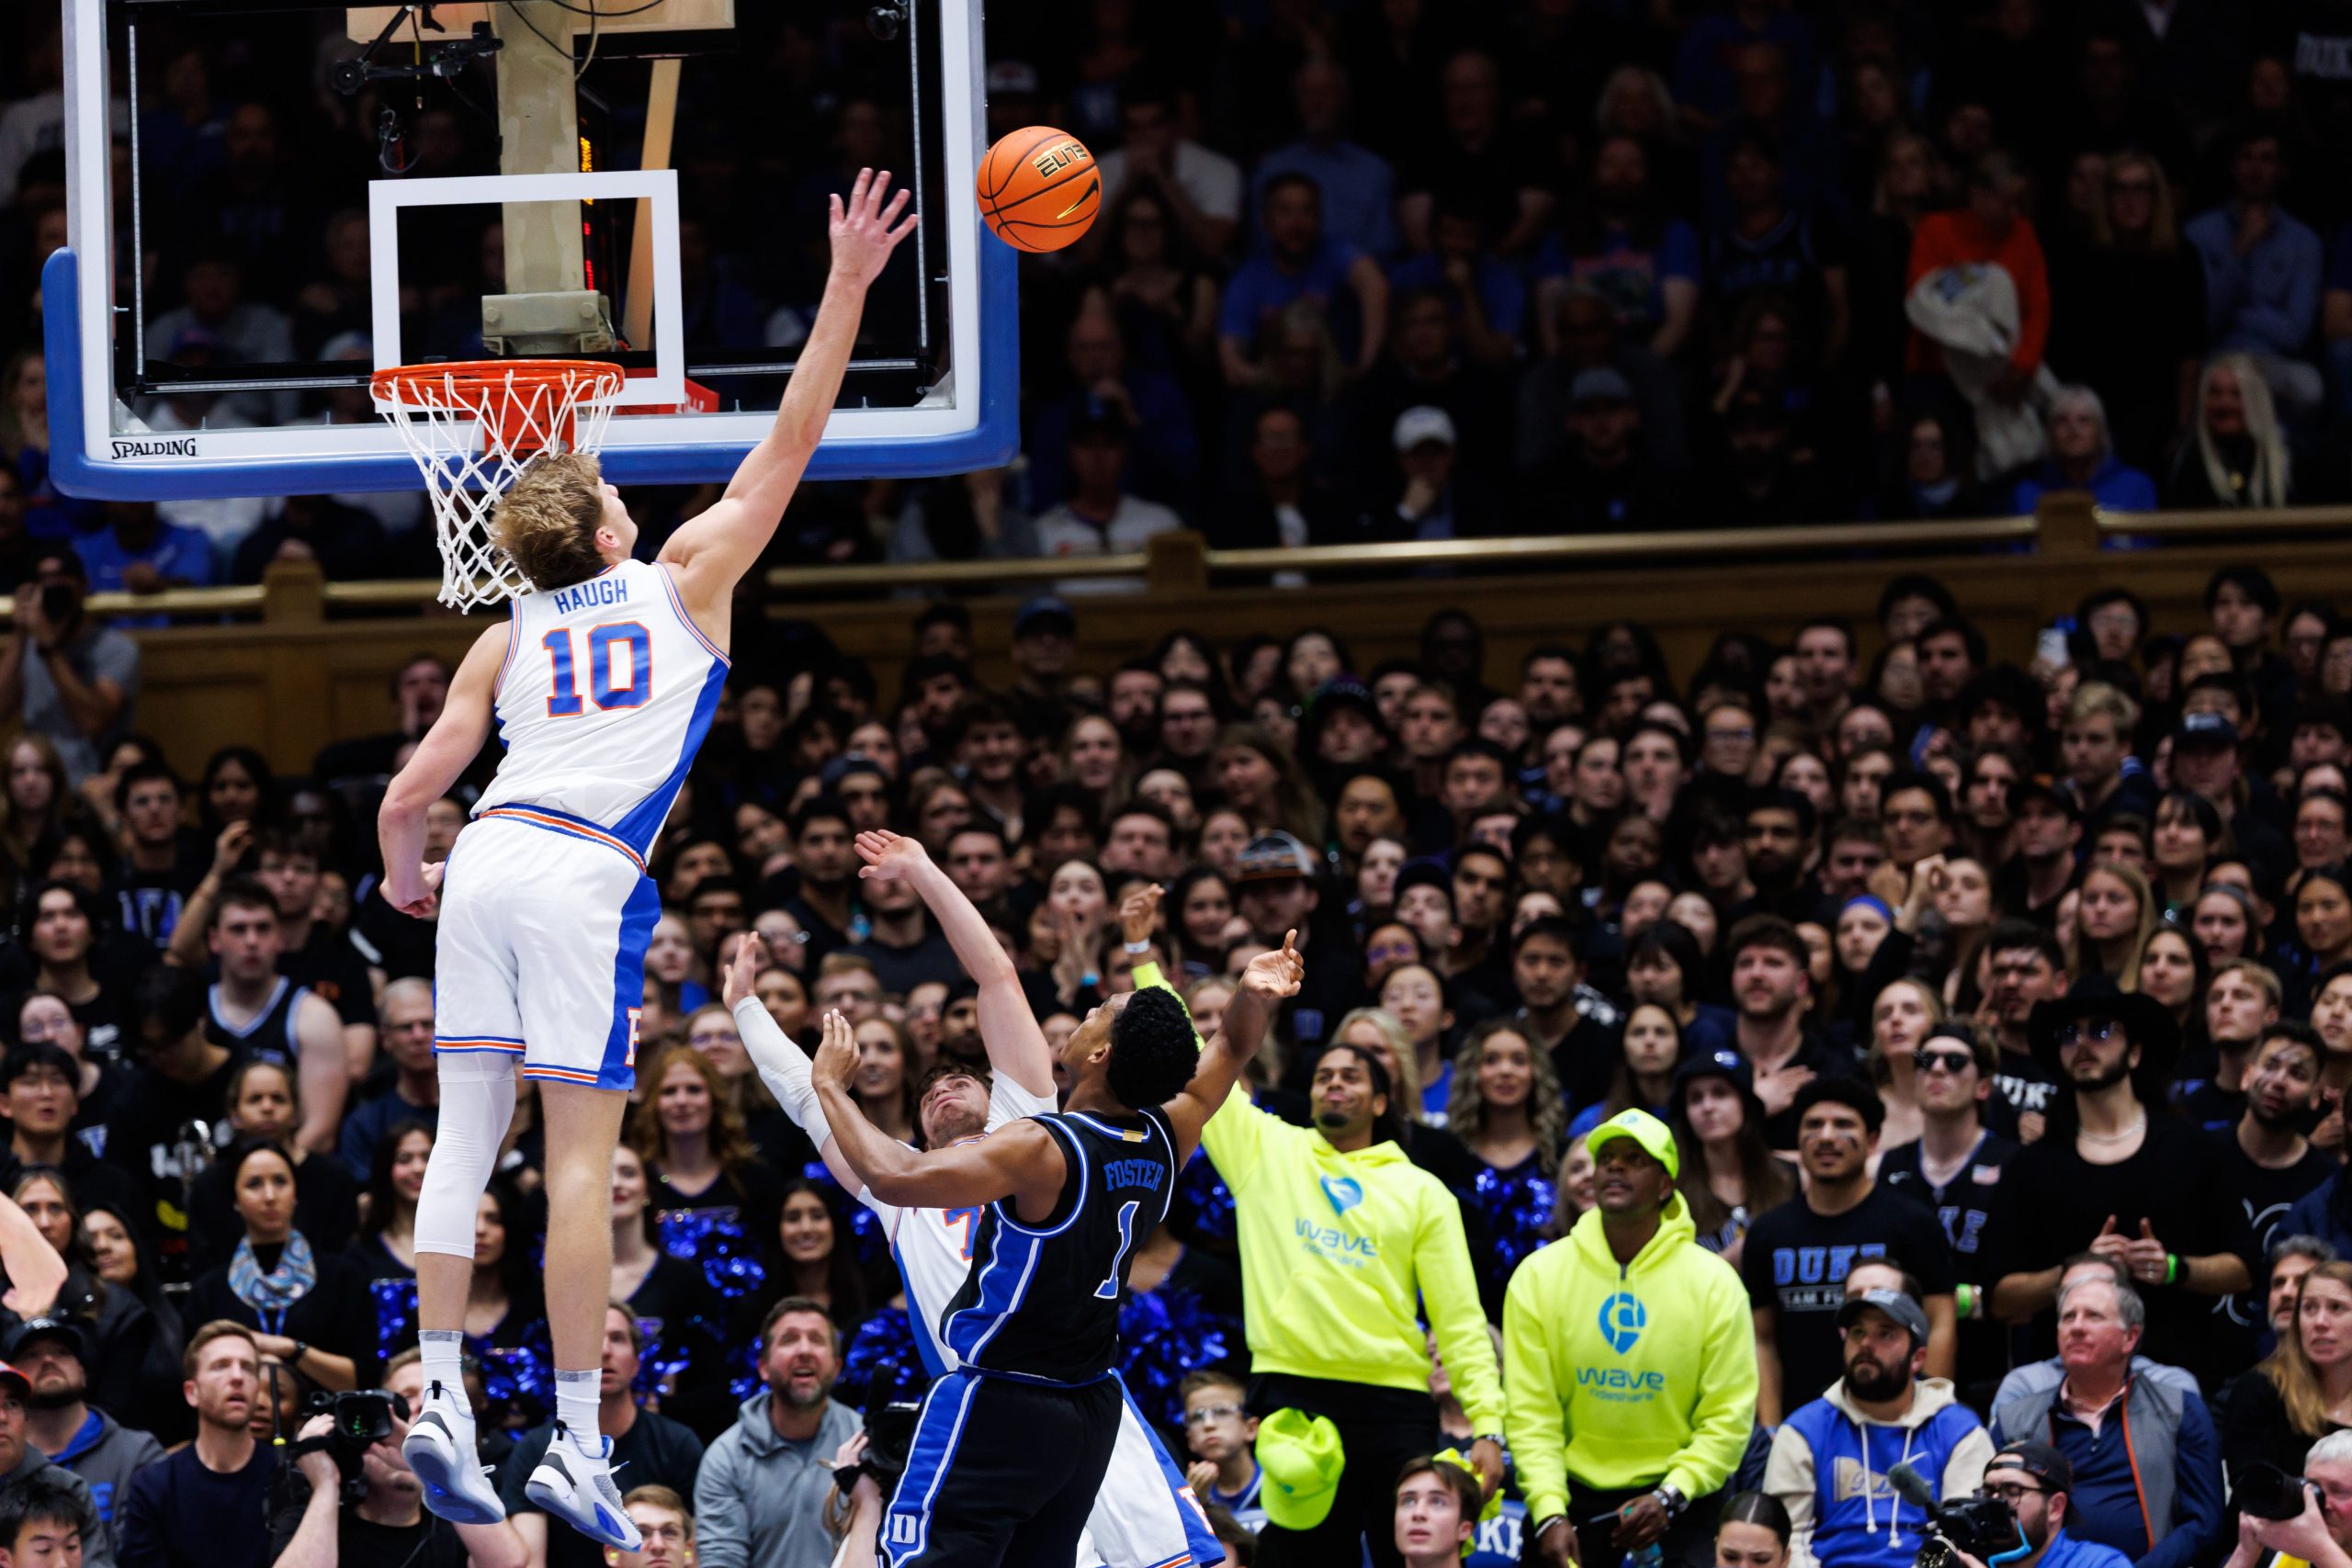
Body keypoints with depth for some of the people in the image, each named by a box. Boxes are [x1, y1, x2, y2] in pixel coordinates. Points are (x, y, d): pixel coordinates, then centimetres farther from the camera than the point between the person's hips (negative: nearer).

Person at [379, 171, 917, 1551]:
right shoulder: (684, 583, 13)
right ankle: (578, 1443, -9)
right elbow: (792, 443, 14)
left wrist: (405, 879, 33)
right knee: (583, 1158, -6)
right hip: (587, 877, -4)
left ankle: (440, 1398, -4)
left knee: (466, 1136, 4)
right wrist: (849, 289, 18)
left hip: (489, 863, 4)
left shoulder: (506, 643, 20)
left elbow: (411, 793, 13)